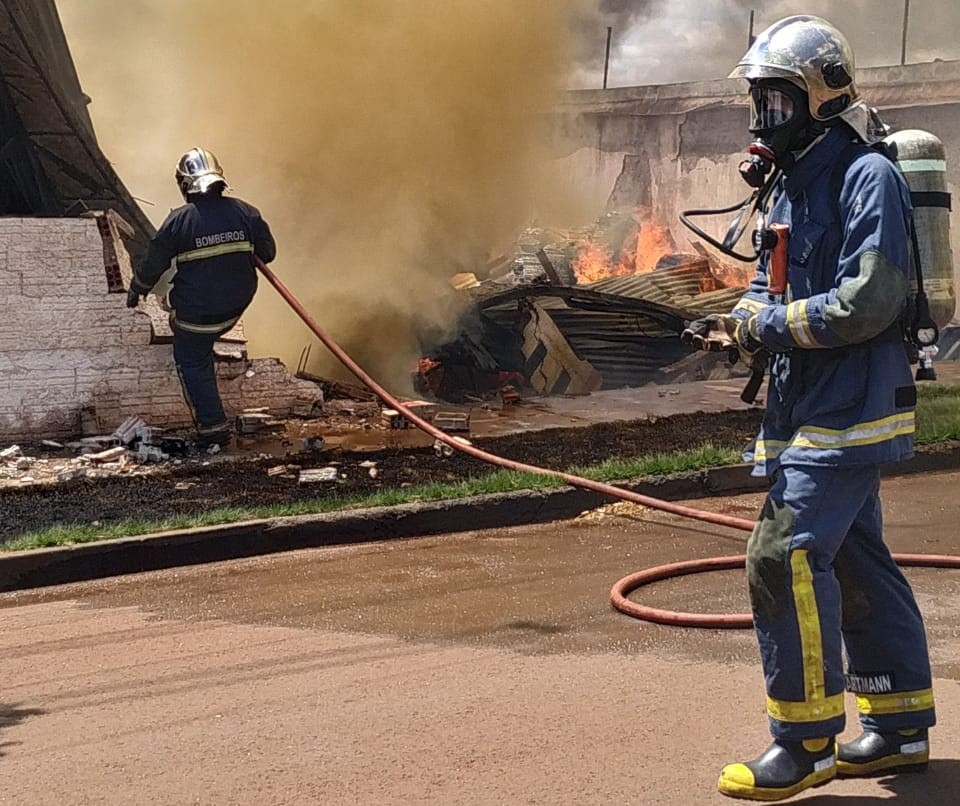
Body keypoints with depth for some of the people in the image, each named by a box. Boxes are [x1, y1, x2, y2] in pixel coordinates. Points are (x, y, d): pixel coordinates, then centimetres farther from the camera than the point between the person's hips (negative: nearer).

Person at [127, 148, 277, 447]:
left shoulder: (179, 221, -16)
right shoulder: (244, 212, -7)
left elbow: (154, 263, -6)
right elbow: (267, 252, 4)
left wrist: (136, 290, 12)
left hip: (196, 310, -4)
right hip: (236, 305, 4)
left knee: (192, 362, 13)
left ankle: (213, 428, 11)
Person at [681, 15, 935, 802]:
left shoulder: (867, 177, -14)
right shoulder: (792, 181, 15)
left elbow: (869, 300, -22)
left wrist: (769, 327, -15)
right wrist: (742, 324, -1)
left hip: (851, 405, -10)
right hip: (807, 404, 10)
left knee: (786, 555, -14)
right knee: (855, 560, 14)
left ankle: (806, 741, -3)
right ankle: (901, 726, 25)